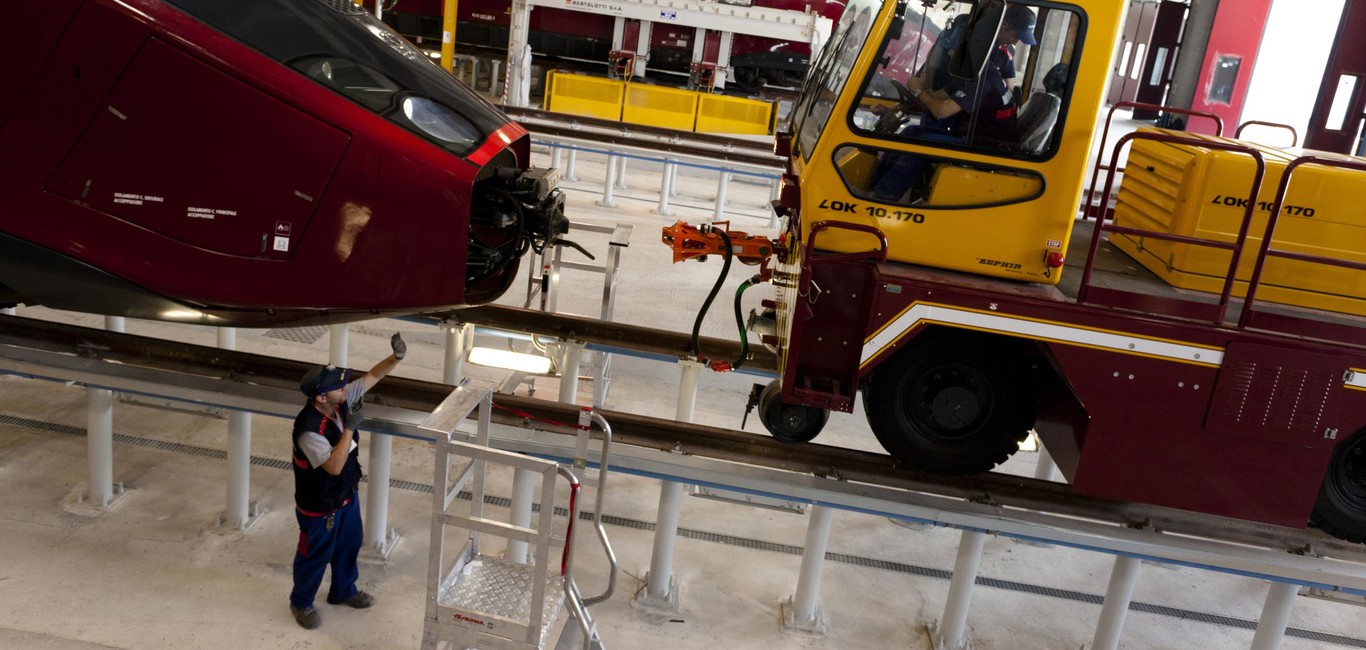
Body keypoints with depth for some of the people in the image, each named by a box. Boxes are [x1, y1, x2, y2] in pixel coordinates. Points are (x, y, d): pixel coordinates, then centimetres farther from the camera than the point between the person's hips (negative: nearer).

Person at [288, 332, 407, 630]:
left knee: (349, 545, 26)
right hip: (319, 506, -8)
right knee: (315, 556, 16)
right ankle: (301, 602, 42)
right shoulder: (309, 429, -36)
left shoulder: (342, 401, -15)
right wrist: (350, 426, -42)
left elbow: (372, 376, -6)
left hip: (347, 494, 8)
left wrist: (396, 357, -24)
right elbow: (334, 466, -39)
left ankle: (343, 591, 51)